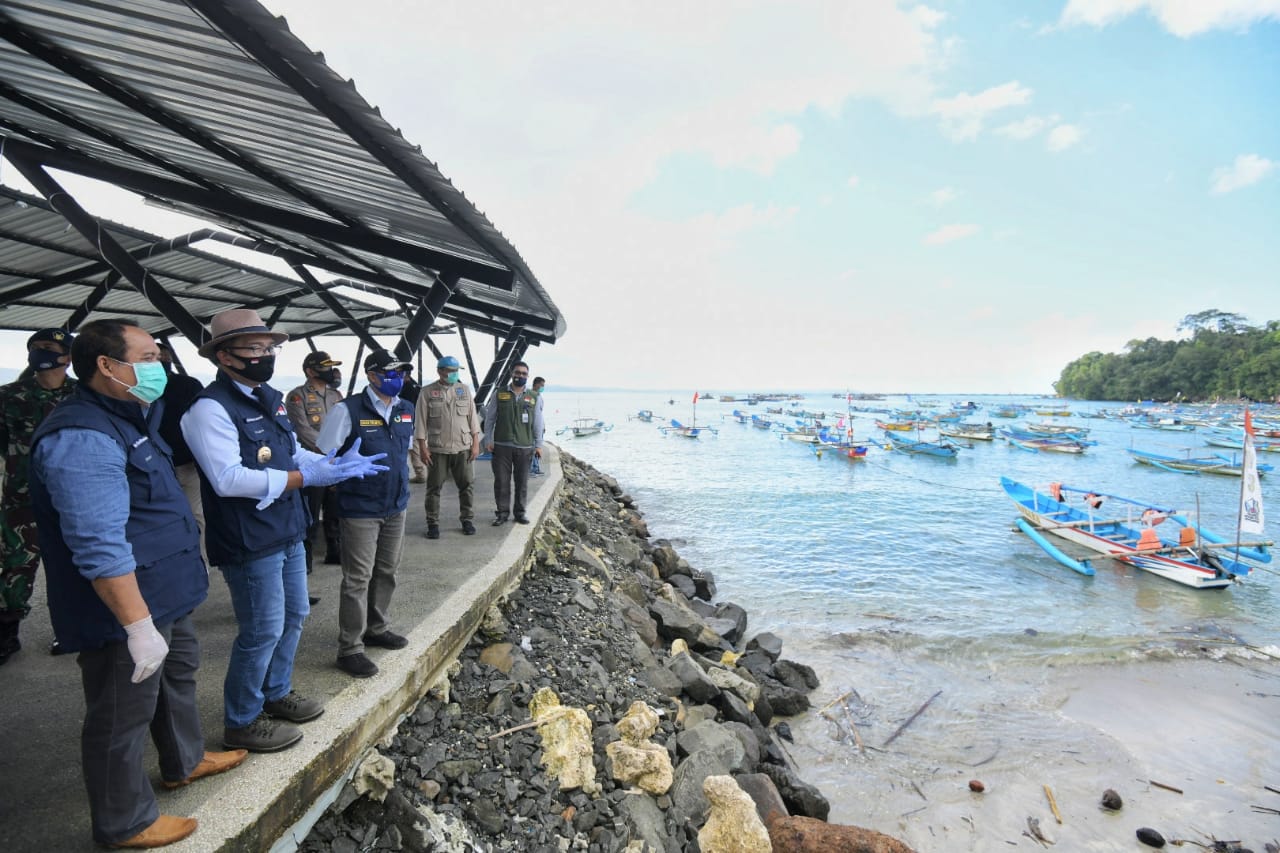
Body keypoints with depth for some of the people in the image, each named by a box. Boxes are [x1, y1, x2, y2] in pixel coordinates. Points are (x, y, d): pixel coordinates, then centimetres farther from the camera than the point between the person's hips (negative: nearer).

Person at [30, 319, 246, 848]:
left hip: (165, 597, 11)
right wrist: (138, 625, -29)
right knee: (122, 720, 8)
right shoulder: (82, 439, -25)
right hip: (124, 611, -11)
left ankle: (184, 760, 49)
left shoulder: (130, 419, 9)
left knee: (178, 676, 27)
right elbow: (100, 548, -30)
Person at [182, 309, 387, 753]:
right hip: (249, 544, -9)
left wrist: (337, 464, -3)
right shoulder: (210, 408, -18)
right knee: (262, 632, 4)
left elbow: (294, 453, 16)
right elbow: (228, 478, -27)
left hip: (287, 533, 9)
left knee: (293, 617, 21)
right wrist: (310, 478, -28)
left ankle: (276, 694, 42)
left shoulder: (269, 398, 9)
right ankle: (242, 723, 26)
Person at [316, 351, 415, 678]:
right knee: (358, 579, 0)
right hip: (360, 510, -6)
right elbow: (324, 456, -10)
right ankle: (350, 649, 12)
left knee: (386, 572, 17)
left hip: (396, 507, 6)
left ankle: (376, 628, 35)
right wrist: (349, 475, -10)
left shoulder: (406, 411, 4)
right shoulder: (348, 411, -15)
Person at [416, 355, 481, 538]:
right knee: (434, 487, 4)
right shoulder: (427, 392, -1)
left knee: (467, 485, 5)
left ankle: (467, 519, 19)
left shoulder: (465, 389, 7)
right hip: (437, 449, -2)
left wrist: (476, 443, 3)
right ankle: (433, 523, 15)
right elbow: (421, 421, 0)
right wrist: (422, 447, -5)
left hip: (462, 448, 2)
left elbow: (472, 417, 8)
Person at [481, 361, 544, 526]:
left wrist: (538, 444, 5)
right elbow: (489, 418, 6)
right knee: (501, 481, 1)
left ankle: (519, 512, 18)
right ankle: (502, 513, 11)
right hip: (501, 446, -1)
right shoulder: (499, 394, 5)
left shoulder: (534, 398, 7)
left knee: (522, 482, 6)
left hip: (524, 447, 1)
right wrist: (488, 440, 0)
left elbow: (538, 423, 8)